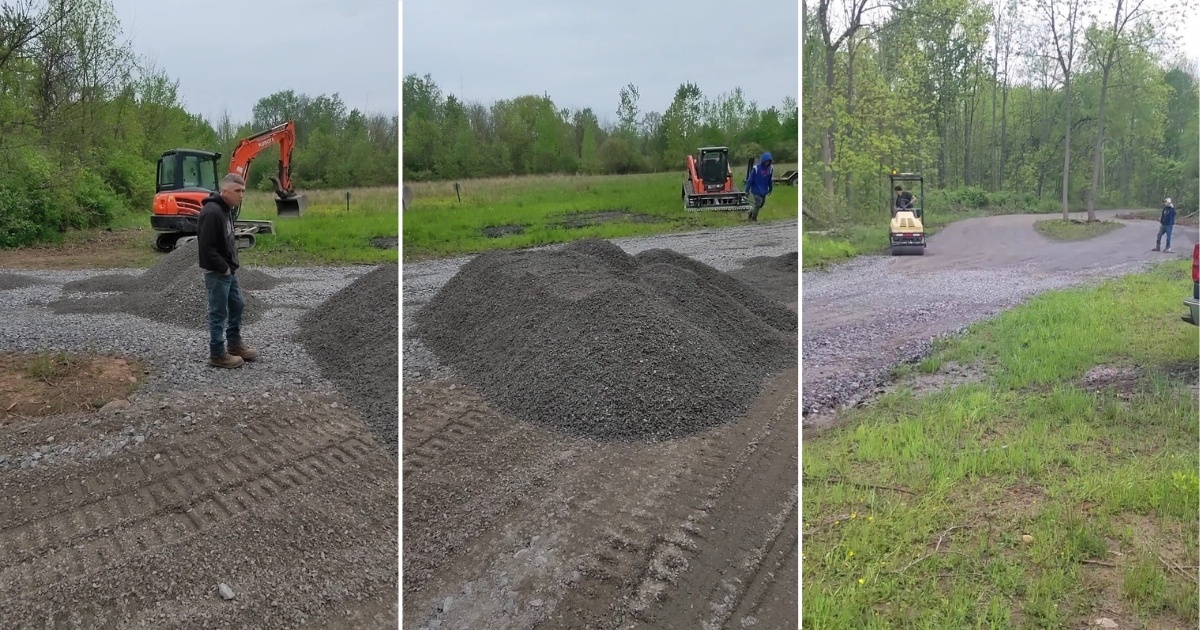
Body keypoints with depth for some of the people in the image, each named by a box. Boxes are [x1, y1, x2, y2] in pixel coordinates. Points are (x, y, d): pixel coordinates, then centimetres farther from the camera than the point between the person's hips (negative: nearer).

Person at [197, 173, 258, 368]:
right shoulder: (212, 212, -23)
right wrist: (224, 268, -18)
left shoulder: (226, 209, 9)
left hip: (228, 270, 10)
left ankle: (235, 344, 32)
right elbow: (206, 248, -26)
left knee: (237, 305, 18)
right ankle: (217, 354, 10)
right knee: (219, 313, 0)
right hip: (217, 272, -10)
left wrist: (231, 265, 10)